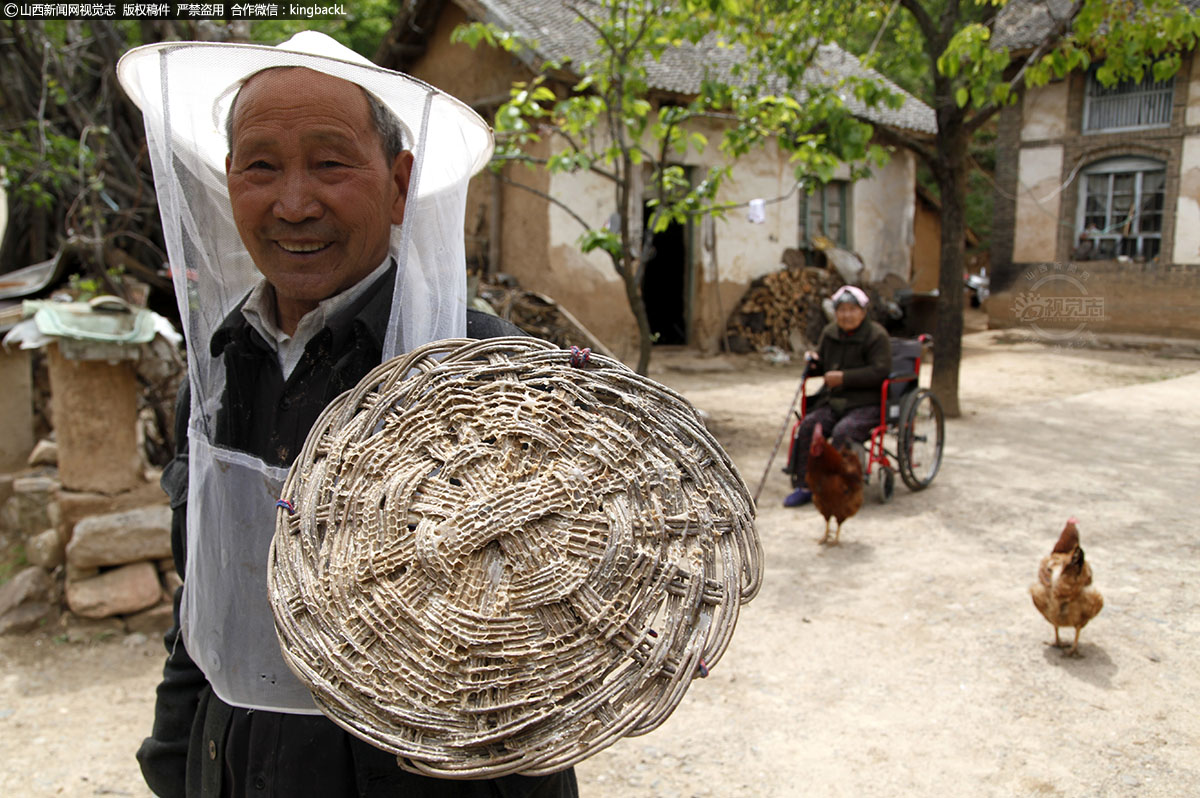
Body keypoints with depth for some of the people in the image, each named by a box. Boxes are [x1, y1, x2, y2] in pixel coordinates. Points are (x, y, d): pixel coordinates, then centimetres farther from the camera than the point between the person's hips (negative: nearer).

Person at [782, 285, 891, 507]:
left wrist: (844, 377, -18)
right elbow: (823, 367, 25)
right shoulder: (829, 333, 13)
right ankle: (803, 486, -11)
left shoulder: (877, 336, -6)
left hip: (866, 404, -6)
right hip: (833, 400, 6)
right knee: (806, 426, -19)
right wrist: (814, 362, 0)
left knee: (842, 432, -32)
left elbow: (880, 372, -16)